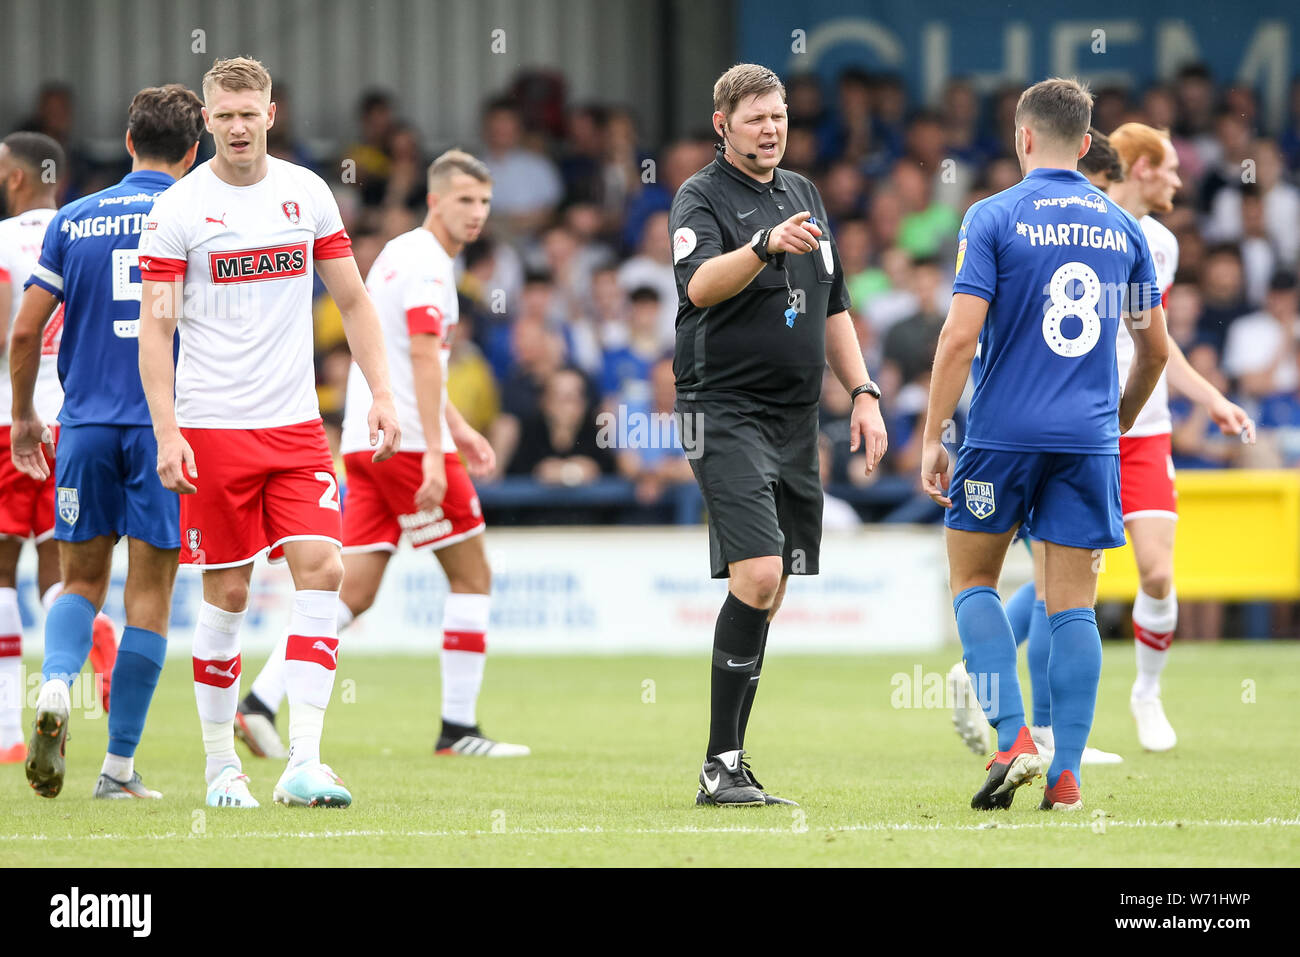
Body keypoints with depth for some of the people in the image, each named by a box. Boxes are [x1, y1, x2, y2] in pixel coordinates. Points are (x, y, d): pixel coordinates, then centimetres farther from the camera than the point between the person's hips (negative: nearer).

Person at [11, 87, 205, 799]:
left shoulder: (74, 221, 6)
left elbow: (26, 329, 5)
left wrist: (23, 415, 18)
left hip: (86, 422, 2)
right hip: (167, 428, -2)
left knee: (81, 580, 14)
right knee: (148, 593, 3)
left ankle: (56, 686, -16)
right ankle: (120, 766, 2)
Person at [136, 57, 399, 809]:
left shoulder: (307, 193, 6)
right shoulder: (178, 209, -4)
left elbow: (353, 301, 14)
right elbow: (156, 328, -4)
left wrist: (382, 394, 4)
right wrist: (166, 432, -13)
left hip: (296, 425, 3)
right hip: (213, 429, -3)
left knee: (320, 571, -11)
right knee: (228, 594, 0)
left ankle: (302, 763, -12)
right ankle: (221, 766, 14)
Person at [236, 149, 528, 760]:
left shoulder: (398, 254, 20)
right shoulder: (427, 263, -11)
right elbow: (424, 356, -22)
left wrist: (457, 428, 31)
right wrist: (433, 455, -27)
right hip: (407, 442, -9)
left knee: (353, 590, 5)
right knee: (471, 576, 1)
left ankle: (260, 702, -7)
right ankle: (458, 727, 2)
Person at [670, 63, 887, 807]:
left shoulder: (804, 194, 17)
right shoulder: (702, 198, -6)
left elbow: (833, 308, 23)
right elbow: (701, 285, -26)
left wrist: (863, 393, 14)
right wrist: (767, 245, -42)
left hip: (796, 420, 7)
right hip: (726, 414, -7)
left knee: (768, 595, 7)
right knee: (757, 577, -18)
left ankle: (730, 765, 12)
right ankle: (721, 766, -13)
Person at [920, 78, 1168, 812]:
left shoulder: (994, 219, -5)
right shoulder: (1122, 228, 8)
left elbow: (961, 335, -12)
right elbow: (1155, 347, 14)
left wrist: (933, 436, -6)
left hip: (1004, 433, -3)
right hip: (1089, 441, 3)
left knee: (973, 578, 13)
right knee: (1074, 606, 5)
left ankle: (1014, 737, -4)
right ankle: (1066, 775, 0)